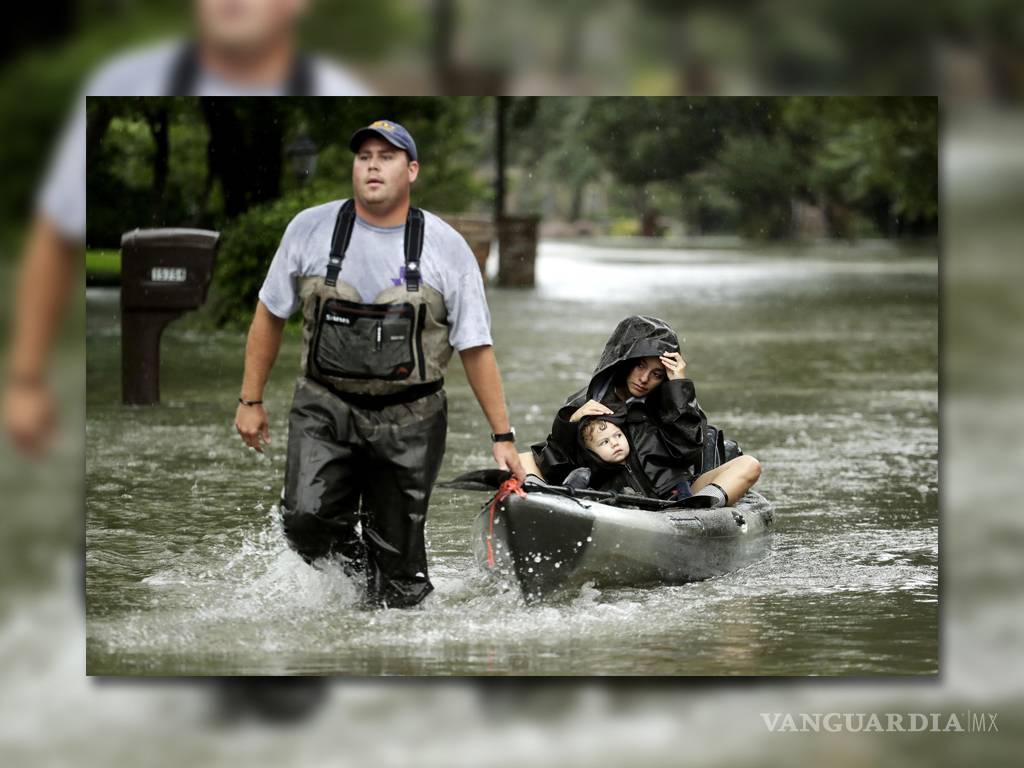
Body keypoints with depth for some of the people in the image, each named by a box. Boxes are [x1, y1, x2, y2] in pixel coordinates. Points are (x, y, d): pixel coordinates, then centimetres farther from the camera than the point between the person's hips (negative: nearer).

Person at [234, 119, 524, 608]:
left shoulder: (446, 247, -2)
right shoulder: (310, 229, 0)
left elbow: (476, 348, 1)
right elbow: (270, 315, 11)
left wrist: (502, 437, 0)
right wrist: (251, 401, 10)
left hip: (410, 422, 0)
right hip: (326, 407, 0)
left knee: (398, 563, 1)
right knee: (306, 522, -19)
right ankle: (347, 551, 12)